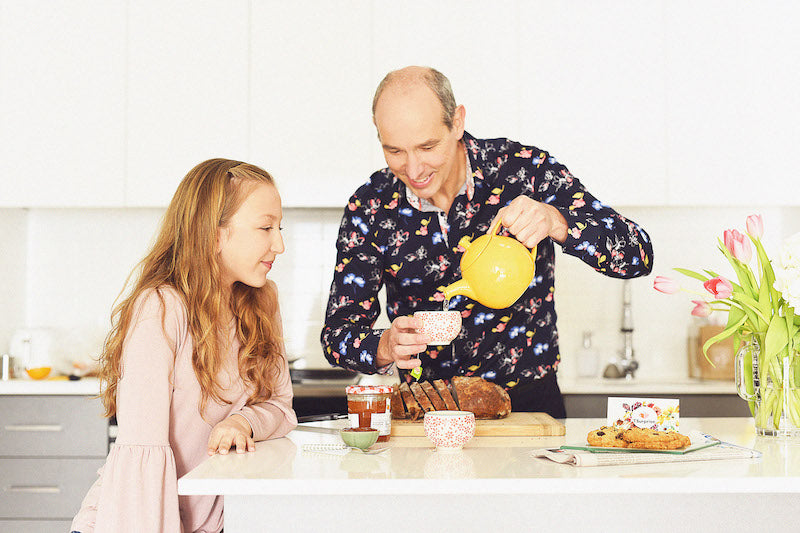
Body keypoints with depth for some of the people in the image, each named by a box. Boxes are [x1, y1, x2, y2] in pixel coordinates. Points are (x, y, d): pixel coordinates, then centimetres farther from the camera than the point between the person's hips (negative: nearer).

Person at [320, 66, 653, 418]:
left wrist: (554, 222, -30)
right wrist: (386, 347, -26)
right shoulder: (369, 209, -3)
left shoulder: (523, 169, -9)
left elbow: (637, 256, -11)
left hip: (527, 401, -1)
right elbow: (338, 332, -3)